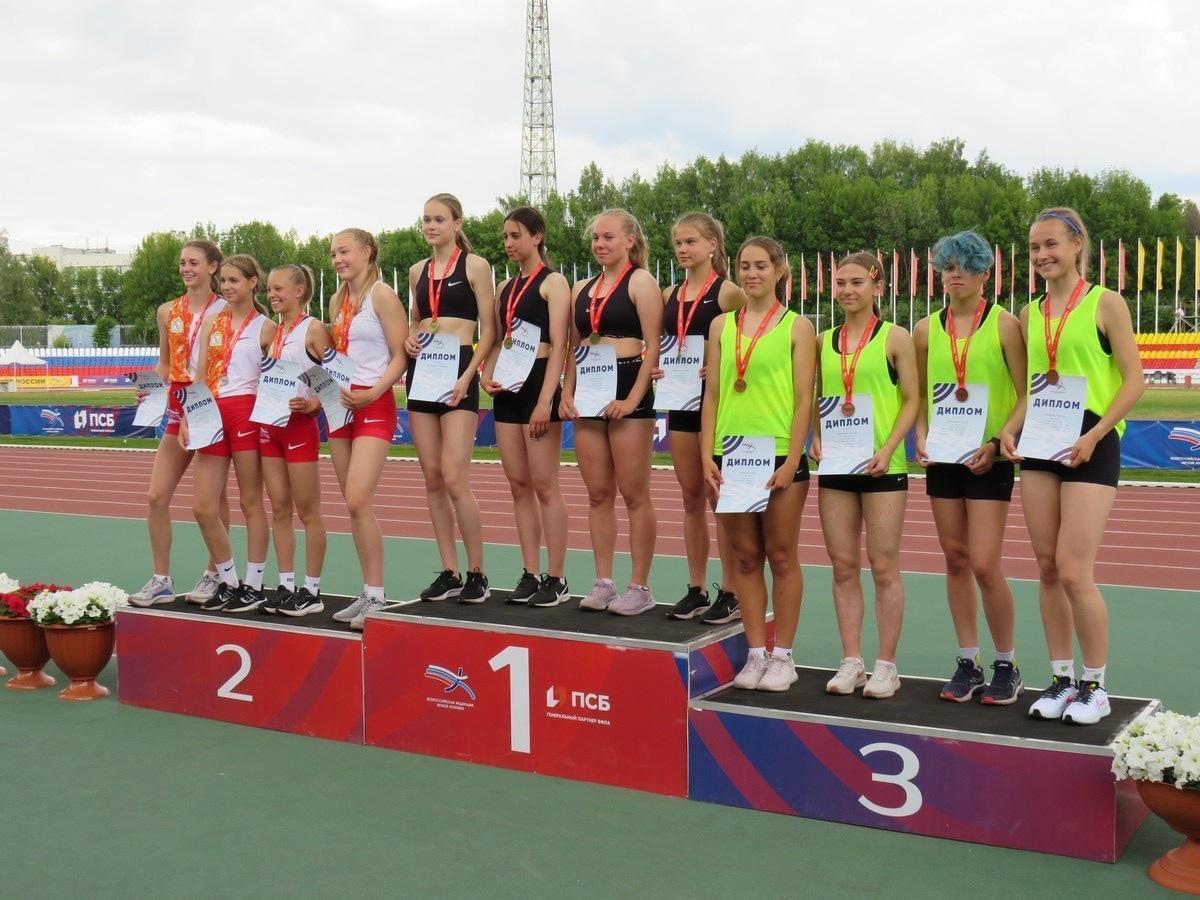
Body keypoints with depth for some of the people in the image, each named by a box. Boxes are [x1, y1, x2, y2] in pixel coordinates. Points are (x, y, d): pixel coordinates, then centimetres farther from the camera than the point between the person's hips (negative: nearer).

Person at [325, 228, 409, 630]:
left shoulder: (382, 296, -7)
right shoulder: (337, 301, 15)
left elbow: (400, 357, -10)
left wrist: (372, 393, -22)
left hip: (374, 405, -8)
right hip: (341, 405, 8)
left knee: (359, 501, -17)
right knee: (353, 505, 7)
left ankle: (376, 598, -9)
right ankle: (368, 593, 14)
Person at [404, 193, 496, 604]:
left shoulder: (475, 265, -1)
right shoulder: (417, 271, 15)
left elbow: (489, 329, -5)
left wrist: (468, 376, -15)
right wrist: (410, 339, 3)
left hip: (458, 371, -6)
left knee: (454, 479, -13)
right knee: (432, 479, 5)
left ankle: (476, 574, -2)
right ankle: (449, 573, 12)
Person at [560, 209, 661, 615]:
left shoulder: (640, 281, -3)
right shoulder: (583, 289, 17)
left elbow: (653, 346, -9)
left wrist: (633, 398, -18)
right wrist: (567, 392, 6)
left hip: (628, 388, -6)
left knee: (634, 493, -3)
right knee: (598, 494, 8)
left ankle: (639, 587, 3)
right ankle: (603, 583, 14)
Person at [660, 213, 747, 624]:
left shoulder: (728, 292, -6)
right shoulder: (670, 295, 11)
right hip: (680, 401, 6)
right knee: (691, 497, 10)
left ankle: (730, 592, 7)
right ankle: (696, 590, 17)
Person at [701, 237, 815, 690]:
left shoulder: (797, 327, 1)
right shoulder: (722, 325, 10)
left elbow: (804, 399, -4)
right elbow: (712, 394, 9)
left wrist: (792, 460, -12)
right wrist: (708, 455, 0)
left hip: (779, 454, -3)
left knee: (781, 556, 3)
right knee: (744, 557, 7)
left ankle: (782, 657, 12)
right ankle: (756, 653, 16)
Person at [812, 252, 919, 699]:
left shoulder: (895, 338, -1)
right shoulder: (824, 341, 11)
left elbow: (912, 400, -3)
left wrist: (888, 448, -15)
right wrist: (816, 437, 0)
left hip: (881, 465, -4)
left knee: (884, 566, 0)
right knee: (843, 566, 6)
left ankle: (886, 665, 10)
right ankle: (851, 662, 15)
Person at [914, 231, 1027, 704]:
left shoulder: (1003, 324, -4)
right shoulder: (927, 329, 8)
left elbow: (1026, 396, -5)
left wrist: (996, 443, -15)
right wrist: (921, 438, -1)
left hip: (989, 458, -4)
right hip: (942, 458, 4)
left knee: (984, 563, -8)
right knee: (955, 560, 8)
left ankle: (1006, 666, 9)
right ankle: (968, 664, 18)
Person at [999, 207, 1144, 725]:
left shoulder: (1105, 303, -3)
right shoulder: (1031, 314, 12)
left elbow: (1133, 380, -6)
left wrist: (1094, 435, -17)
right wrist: (1010, 429, -1)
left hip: (1089, 446, -5)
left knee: (1074, 571, -10)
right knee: (1047, 569, 6)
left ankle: (1095, 686, 6)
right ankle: (1060, 678, 17)